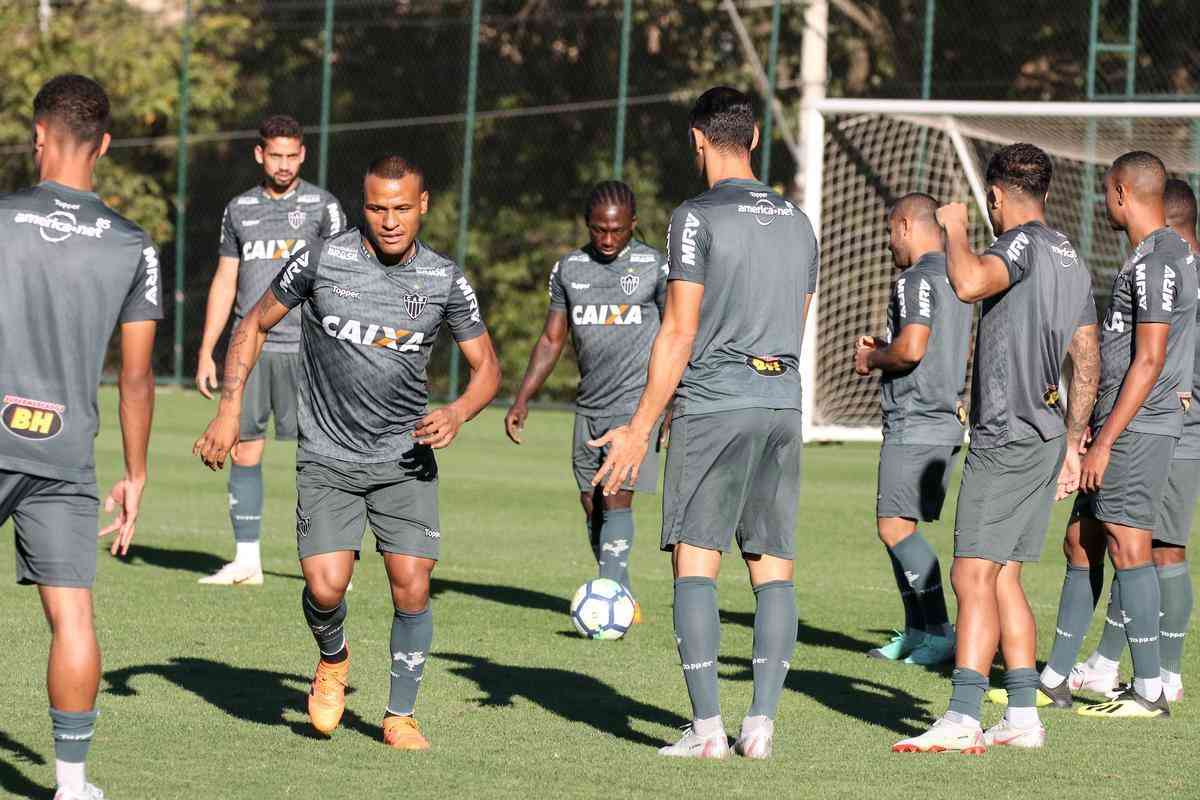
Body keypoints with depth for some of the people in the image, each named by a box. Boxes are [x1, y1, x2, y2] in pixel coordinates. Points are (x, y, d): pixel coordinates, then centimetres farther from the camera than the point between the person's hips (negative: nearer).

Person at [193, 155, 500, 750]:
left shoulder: (446, 281, -2)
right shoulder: (321, 261, -7)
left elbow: (486, 366, 9)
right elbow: (254, 326, 5)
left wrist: (458, 412, -13)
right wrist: (228, 411, -4)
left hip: (405, 459, 1)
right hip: (327, 459, -1)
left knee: (412, 586, -10)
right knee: (326, 586, -16)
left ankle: (399, 717, 10)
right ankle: (332, 660, 20)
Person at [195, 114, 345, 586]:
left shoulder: (322, 206, 2)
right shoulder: (239, 209, 13)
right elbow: (224, 281, 16)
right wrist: (206, 352, 11)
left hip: (304, 347, -4)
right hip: (249, 348, 4)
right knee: (244, 450, 2)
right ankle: (246, 560, 8)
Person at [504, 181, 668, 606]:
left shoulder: (655, 267, -3)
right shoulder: (568, 268, 9)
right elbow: (552, 339, 14)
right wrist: (522, 400, 7)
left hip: (638, 402, -5)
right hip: (590, 407, 5)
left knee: (617, 498, -16)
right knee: (592, 505, 4)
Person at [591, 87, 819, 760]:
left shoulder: (698, 218, -6)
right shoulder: (798, 223, 13)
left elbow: (680, 332, -10)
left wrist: (640, 429, -6)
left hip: (713, 403, -5)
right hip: (784, 405, 5)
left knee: (695, 562, -2)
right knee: (773, 568, 5)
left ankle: (708, 728, -8)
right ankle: (761, 722, -1)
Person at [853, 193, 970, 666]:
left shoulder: (918, 278, -12)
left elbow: (911, 348, -24)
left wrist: (872, 358, -4)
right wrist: (881, 350, 20)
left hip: (914, 425, -10)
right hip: (947, 419, 10)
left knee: (895, 528, -10)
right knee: (898, 528, 13)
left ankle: (941, 631, -14)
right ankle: (916, 632, 14)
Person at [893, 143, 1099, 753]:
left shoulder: (1025, 244, -10)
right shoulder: (1072, 261, 18)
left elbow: (970, 282, -32)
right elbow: (1088, 363, 21)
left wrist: (954, 230, -13)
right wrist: (1072, 445, 26)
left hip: (1007, 438, -9)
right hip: (1045, 438, 9)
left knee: (973, 576, -12)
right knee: (1003, 579, 13)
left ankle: (962, 720, -19)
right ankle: (1023, 716, 13)